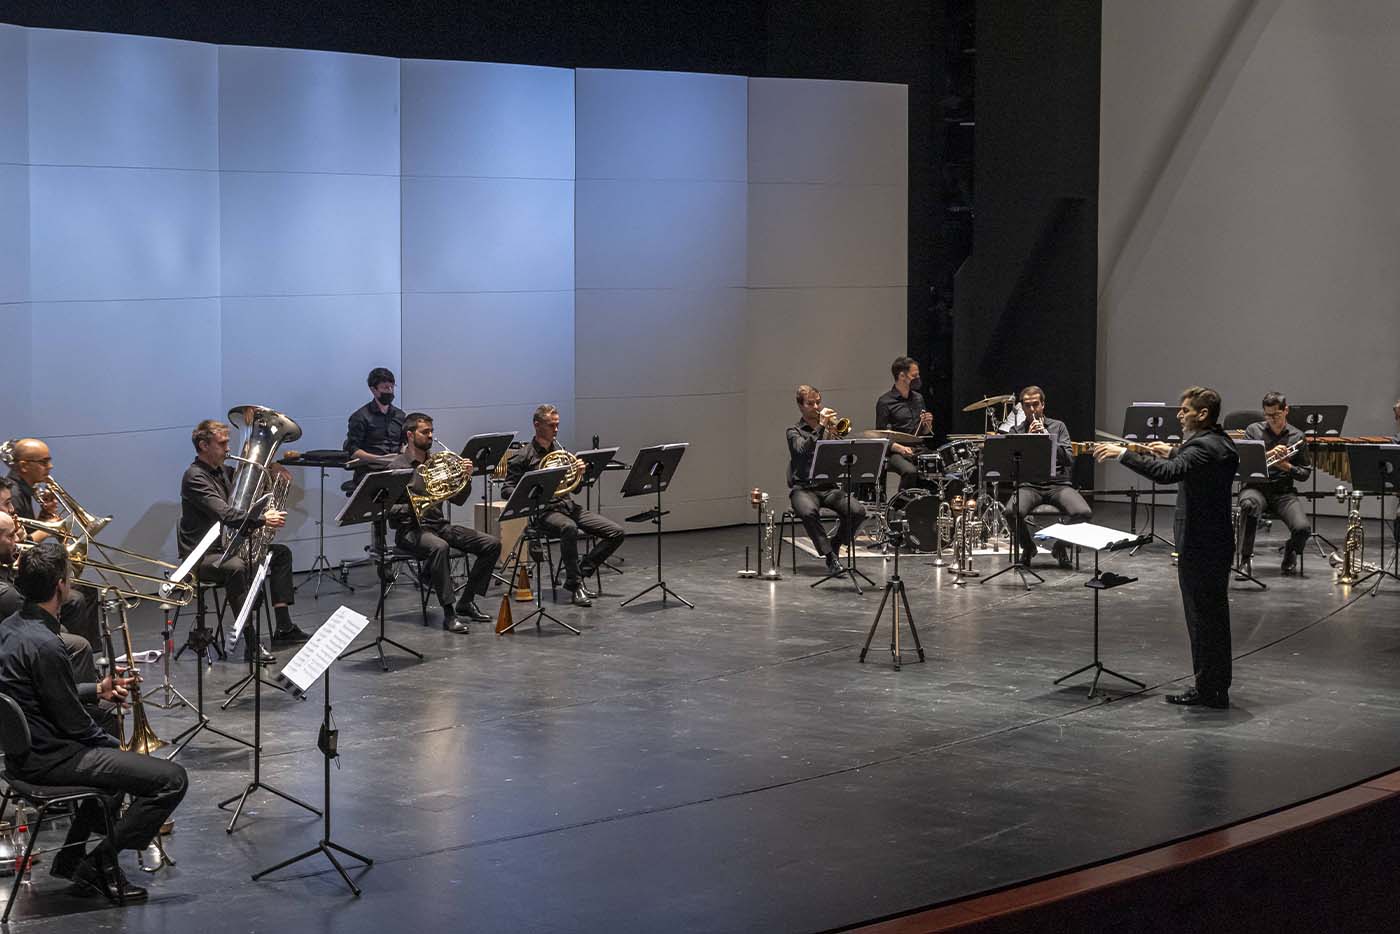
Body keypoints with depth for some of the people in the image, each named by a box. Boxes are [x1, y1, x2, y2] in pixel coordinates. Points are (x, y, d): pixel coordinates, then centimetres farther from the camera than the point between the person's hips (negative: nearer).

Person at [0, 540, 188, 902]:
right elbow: (73, 723, -19)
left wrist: (96, 690, 16)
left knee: (115, 758, 36)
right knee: (171, 779, -15)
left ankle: (72, 856, 29)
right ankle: (100, 863, -3)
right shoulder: (44, 645, -25)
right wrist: (115, 745, -2)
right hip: (49, 759, -11)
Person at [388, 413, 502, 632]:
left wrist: (466, 478, -5)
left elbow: (458, 500, 13)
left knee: (492, 544, -8)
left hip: (439, 525, 7)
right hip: (411, 529, -7)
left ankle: (466, 602, 1)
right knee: (440, 547, -40)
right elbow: (390, 511, -12)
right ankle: (448, 613, -33)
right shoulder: (397, 467, -4)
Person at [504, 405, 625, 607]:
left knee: (617, 533, -8)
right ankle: (576, 587, -29)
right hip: (544, 511, -7)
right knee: (569, 528, -41)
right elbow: (507, 490, -5)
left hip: (568, 506, 7)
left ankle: (580, 573, 1)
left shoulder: (560, 451, 18)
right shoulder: (523, 457, 0)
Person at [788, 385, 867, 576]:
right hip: (803, 488, -4)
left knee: (857, 511, -23)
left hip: (828, 487, 4)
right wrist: (820, 428, -20)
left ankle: (835, 545, 1)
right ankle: (830, 556, -24)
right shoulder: (795, 432, 6)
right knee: (808, 512, -38)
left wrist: (835, 434, -9)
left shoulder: (830, 427, 17)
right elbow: (804, 449, -17)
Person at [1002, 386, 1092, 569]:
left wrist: (1049, 439, -10)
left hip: (1057, 483, 1)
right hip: (1029, 485, 0)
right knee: (1012, 511, -34)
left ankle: (1061, 547, 4)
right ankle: (1028, 548, 0)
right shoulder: (1016, 432, 14)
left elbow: (1069, 459, 3)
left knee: (1084, 513, -28)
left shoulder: (1058, 426, 14)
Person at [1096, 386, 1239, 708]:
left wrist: (1123, 453, -33)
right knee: (1212, 615, 16)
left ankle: (1208, 689, 3)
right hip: (1216, 540, 10)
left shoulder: (1203, 447, -20)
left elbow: (1167, 473, -34)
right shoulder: (1221, 443, 10)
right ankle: (1216, 687, 23)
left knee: (1203, 616, -3)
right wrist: (1173, 452, 27)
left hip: (1200, 545, -10)